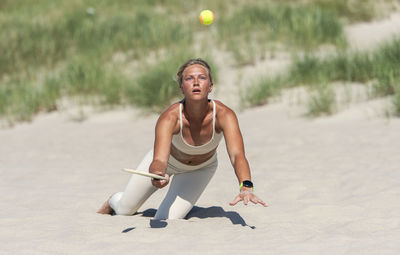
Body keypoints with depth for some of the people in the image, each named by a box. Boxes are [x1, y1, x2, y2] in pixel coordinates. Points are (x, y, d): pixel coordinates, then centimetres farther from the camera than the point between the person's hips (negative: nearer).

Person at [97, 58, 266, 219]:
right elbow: (159, 160, -50)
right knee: (125, 211, 8)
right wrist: (158, 175, -75)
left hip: (201, 169, 0)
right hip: (168, 159, 0)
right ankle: (113, 201, 47)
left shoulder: (224, 115, -38)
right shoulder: (169, 118, -40)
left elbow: (237, 154, -51)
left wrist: (246, 187, -70)